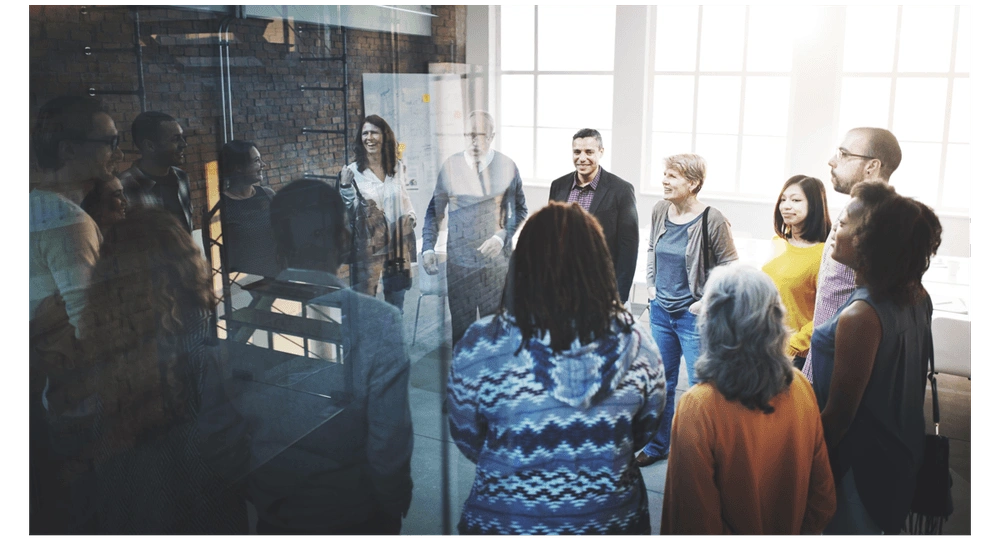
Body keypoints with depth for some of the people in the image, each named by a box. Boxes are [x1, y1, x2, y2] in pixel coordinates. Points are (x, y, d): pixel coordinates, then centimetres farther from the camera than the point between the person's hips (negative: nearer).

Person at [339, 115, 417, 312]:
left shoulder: (396, 166, 5)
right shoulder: (353, 170, -7)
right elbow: (348, 210, -7)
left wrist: (411, 214, 0)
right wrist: (345, 186, -22)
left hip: (398, 245, 4)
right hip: (368, 247, -4)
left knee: (396, 299, 15)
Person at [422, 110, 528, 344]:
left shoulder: (507, 166, -3)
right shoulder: (451, 166, 0)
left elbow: (520, 210, 5)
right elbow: (435, 210, 7)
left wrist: (502, 236, -10)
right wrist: (428, 248, -2)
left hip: (497, 261, 0)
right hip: (459, 261, 1)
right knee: (461, 326, 7)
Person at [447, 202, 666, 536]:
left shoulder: (480, 346, -22)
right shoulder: (636, 344, -15)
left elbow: (467, 438, -6)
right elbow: (644, 431, 1)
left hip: (504, 522, -1)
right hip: (614, 519, 2)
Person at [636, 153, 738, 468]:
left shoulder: (711, 220, -16)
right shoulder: (660, 211, 2)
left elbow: (729, 266, -9)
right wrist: (651, 285, 10)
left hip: (693, 315, -6)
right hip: (660, 311, 6)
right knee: (661, 383, 17)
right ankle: (657, 446, 32)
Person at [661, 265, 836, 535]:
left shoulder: (697, 406, -30)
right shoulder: (801, 386, -15)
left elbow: (694, 520, -22)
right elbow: (821, 488, -2)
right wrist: (807, 529, 12)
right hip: (791, 529, 4)